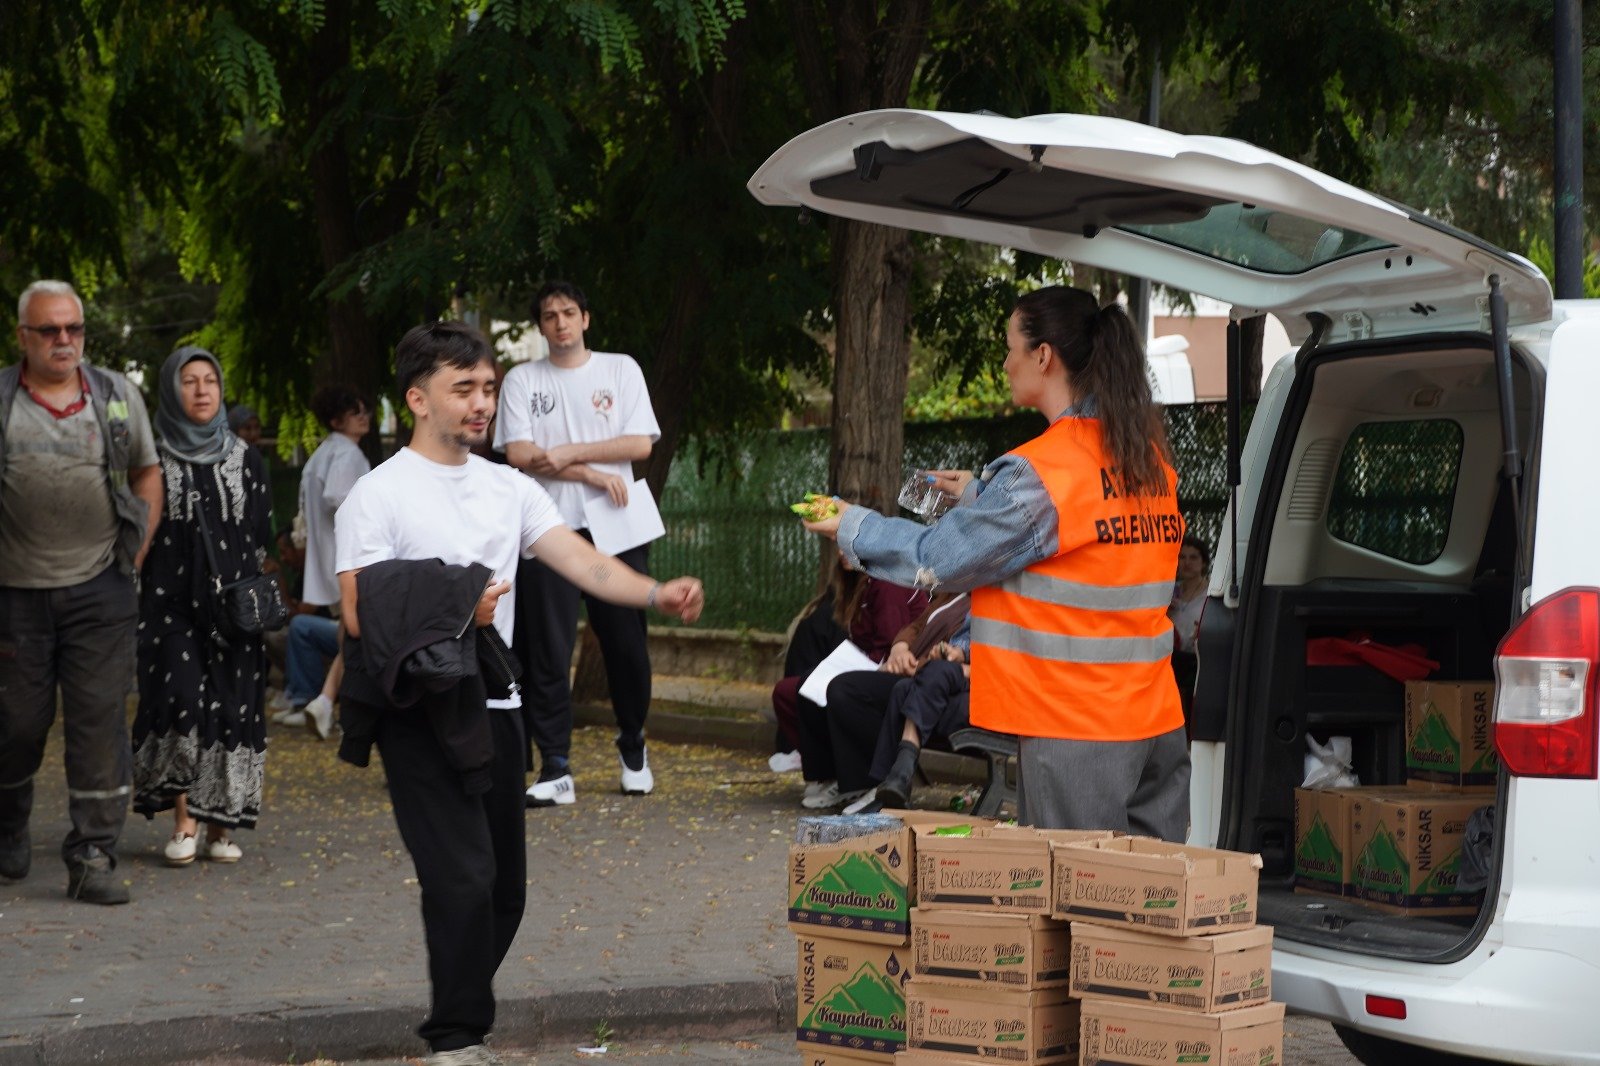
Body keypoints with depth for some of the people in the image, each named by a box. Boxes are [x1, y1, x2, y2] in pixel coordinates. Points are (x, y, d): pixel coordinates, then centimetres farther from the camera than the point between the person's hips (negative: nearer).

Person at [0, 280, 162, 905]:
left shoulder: (118, 397, 6)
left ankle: (93, 857, -1)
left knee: (100, 719, -5)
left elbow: (147, 473, 17)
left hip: (99, 591, 1)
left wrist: (136, 552, 8)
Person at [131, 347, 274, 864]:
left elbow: (262, 534, 13)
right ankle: (184, 820, -8)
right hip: (171, 602, -2)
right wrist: (135, 605, -3)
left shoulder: (244, 457, 10)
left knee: (232, 706, 0)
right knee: (180, 698, -16)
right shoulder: (153, 457, 2)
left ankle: (220, 825, 8)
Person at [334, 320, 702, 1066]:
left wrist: (658, 594, -18)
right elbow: (361, 617, -12)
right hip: (420, 713, -6)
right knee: (463, 877, -14)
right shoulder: (378, 495, -6)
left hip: (494, 706, 6)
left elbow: (585, 563, -1)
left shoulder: (511, 490, 10)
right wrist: (453, 614, -22)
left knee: (505, 888, 11)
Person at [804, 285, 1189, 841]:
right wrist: (981, 496, 29)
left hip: (1077, 733, -7)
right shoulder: (1148, 459, 8)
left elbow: (937, 560, -6)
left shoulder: (1037, 473, -15)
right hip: (1158, 721, 7)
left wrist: (854, 526, 9)